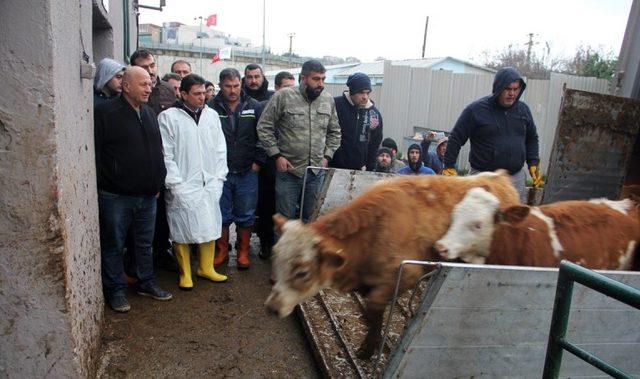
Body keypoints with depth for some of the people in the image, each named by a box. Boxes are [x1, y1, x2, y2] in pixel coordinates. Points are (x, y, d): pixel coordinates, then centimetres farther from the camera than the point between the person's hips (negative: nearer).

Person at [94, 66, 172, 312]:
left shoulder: (150, 114, 11)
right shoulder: (105, 113, -10)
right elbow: (95, 154, -11)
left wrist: (157, 183, 14)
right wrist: (102, 186, -11)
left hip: (147, 196, 6)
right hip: (115, 197, -6)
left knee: (145, 243, 17)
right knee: (113, 245, 9)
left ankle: (146, 283, 33)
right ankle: (115, 290, 25)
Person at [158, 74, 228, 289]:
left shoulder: (211, 115, 8)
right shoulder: (168, 117, -5)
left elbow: (220, 149, 9)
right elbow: (166, 155, -7)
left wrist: (218, 179, 3)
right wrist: (176, 184, -11)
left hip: (209, 185, 4)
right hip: (182, 188, -4)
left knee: (210, 227, 10)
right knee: (182, 231, 4)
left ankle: (206, 268, 27)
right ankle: (185, 273, 21)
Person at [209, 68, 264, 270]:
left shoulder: (255, 107, 1)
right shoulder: (212, 108, -4)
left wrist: (258, 161, -1)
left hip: (248, 172, 1)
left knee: (245, 215, 9)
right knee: (221, 215, 9)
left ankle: (243, 251, 25)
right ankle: (222, 250, 27)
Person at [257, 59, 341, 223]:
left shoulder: (328, 100, 6)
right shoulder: (283, 96, -7)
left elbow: (334, 132, 16)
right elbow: (264, 127, -5)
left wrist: (327, 156, 6)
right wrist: (277, 155, -9)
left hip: (317, 171, 4)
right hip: (288, 169, -3)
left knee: (311, 219, 13)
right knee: (285, 219, 6)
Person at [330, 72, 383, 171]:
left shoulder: (375, 114, 4)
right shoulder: (336, 105, -8)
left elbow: (375, 143, 12)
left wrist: (368, 167, 6)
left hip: (359, 170, 3)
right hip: (333, 167, -2)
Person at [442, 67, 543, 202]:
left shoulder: (523, 109, 8)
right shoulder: (476, 109, -7)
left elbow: (532, 138, 22)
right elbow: (456, 139, -4)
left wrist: (533, 163, 13)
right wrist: (449, 167, -6)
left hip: (516, 177, 5)